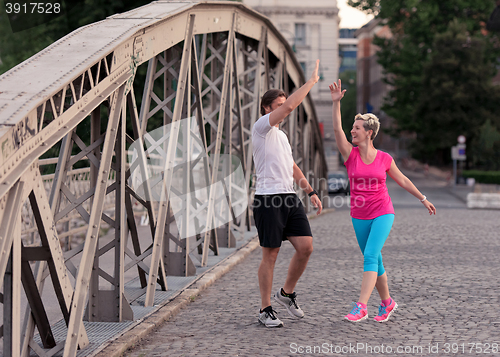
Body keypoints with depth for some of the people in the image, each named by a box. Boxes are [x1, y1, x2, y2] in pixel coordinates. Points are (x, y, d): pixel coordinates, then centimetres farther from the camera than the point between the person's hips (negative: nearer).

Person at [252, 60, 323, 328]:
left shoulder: (280, 135, 22)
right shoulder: (261, 127, -4)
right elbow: (290, 106, -16)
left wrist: (310, 191, 20)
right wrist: (311, 81, -9)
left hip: (290, 198, 8)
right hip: (268, 198, -8)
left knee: (306, 247, -2)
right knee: (270, 255, -3)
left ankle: (287, 293, 18)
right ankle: (265, 310, 8)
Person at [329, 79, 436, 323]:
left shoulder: (384, 159, -2)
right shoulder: (350, 155, -2)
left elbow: (402, 180, 12)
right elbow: (337, 129, -16)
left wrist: (423, 199, 18)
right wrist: (336, 102, -27)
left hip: (382, 214, -3)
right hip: (359, 217, 3)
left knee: (370, 257, -19)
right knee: (375, 262, 11)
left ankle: (361, 307, -25)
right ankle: (387, 303, 28)